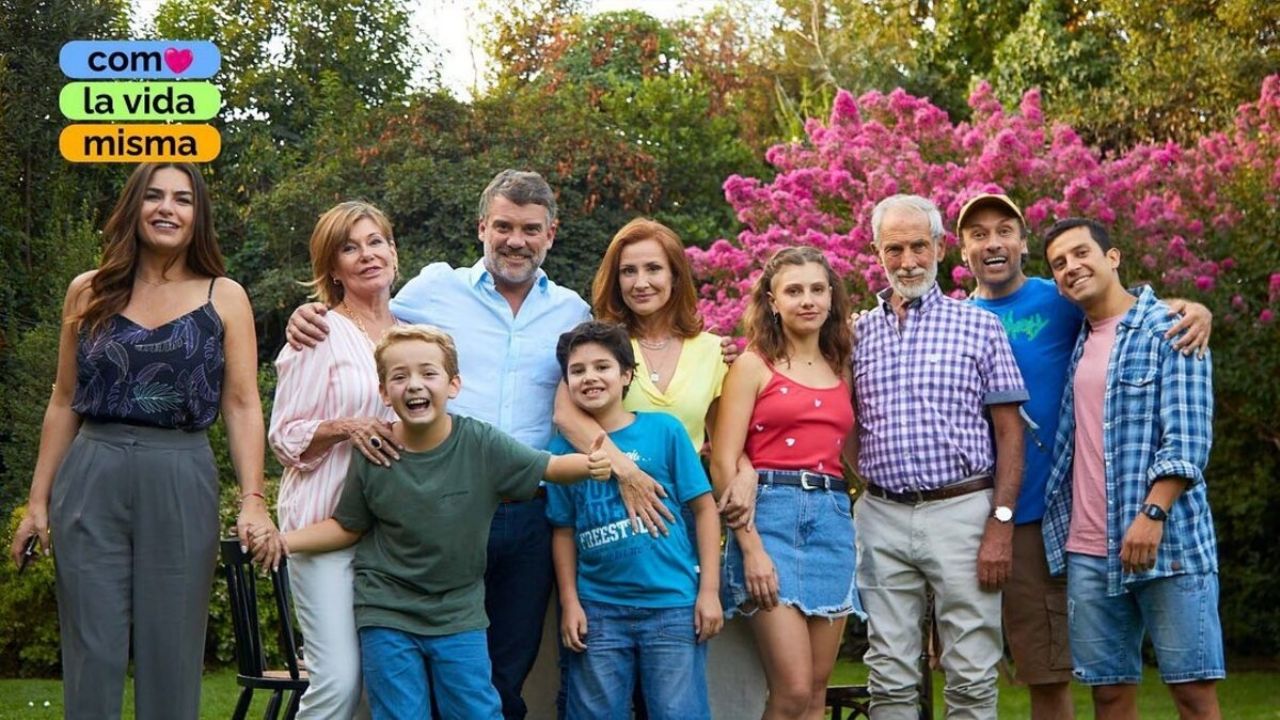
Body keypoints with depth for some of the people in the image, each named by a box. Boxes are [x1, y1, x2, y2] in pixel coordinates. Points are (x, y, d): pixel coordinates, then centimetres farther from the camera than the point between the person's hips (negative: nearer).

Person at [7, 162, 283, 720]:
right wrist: (38, 499, 8)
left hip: (182, 483, -1)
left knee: (172, 653, 4)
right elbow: (64, 401, 11)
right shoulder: (89, 292, 8)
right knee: (92, 650, 3)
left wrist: (253, 501, -13)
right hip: (91, 479, 1)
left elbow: (242, 405, -2)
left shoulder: (225, 298, 4)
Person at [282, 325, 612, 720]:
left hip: (459, 616, 0)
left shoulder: (481, 443, -11)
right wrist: (283, 541, -6)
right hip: (387, 617, 0)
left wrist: (591, 464, -26)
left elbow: (549, 467, -5)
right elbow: (347, 527, 5)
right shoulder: (372, 455, -9)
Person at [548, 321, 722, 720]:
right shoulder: (563, 449, 4)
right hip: (597, 611, 2)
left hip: (673, 604, -2)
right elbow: (564, 531, 9)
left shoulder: (664, 430, -2)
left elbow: (704, 508, -1)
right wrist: (569, 602, 2)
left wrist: (709, 590, -6)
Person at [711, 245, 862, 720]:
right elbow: (723, 463, -5)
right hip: (772, 514, -5)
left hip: (834, 520, 5)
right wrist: (751, 548, -13)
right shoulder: (754, 365, 2)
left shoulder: (842, 371, 17)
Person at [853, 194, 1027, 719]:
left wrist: (1000, 524, -8)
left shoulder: (979, 327, 3)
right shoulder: (859, 333, 10)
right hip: (882, 518, 3)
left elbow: (1009, 433, 0)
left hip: (961, 513, -2)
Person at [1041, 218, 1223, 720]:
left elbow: (1188, 439, -10)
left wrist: (1153, 513, -20)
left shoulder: (1168, 330, -2)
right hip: (1086, 550, 6)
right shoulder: (1075, 343, 16)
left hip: (1165, 541, -6)